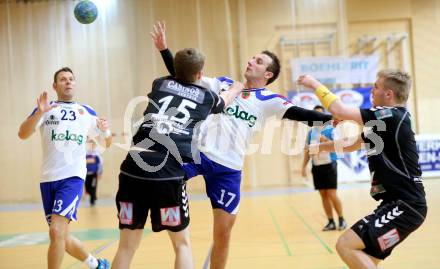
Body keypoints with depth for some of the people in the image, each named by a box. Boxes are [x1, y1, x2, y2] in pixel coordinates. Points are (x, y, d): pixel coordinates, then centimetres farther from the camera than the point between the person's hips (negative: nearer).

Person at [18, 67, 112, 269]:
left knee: (56, 231, -20)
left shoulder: (87, 112, 11)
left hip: (73, 176, -2)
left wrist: (106, 130, -7)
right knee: (62, 238, 10)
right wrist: (39, 113, -23)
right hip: (48, 178, 2)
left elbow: (107, 143, 16)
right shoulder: (45, 109, 9)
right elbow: (22, 134, -6)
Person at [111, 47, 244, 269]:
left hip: (132, 169, 3)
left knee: (127, 246, 12)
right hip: (168, 174, -3)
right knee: (181, 243, 16)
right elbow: (227, 96, 41)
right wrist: (240, 84, 61)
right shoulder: (206, 97, 18)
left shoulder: (160, 84, 20)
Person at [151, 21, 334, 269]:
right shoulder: (223, 85, 10)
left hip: (229, 168, -1)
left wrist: (330, 118, -24)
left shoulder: (269, 100, 4)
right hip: (199, 153, 1)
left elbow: (299, 114, -10)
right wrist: (164, 49, 1)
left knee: (223, 232, 6)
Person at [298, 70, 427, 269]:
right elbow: (352, 144, 27)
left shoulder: (392, 117, -15)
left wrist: (315, 84, -4)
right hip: (397, 203, 10)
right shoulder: (387, 120, 15)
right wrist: (320, 147, 24)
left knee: (346, 245, -16)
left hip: (404, 206, -10)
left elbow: (339, 111, -17)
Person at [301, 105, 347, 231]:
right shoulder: (311, 132, 11)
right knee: (323, 195, 6)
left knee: (332, 194, -7)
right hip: (316, 167, 5)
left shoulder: (331, 129, -4)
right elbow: (307, 150, 15)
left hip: (329, 165, -5)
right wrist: (304, 166, 9)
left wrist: (326, 140, -27)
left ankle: (341, 219, 7)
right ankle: (331, 222, 13)